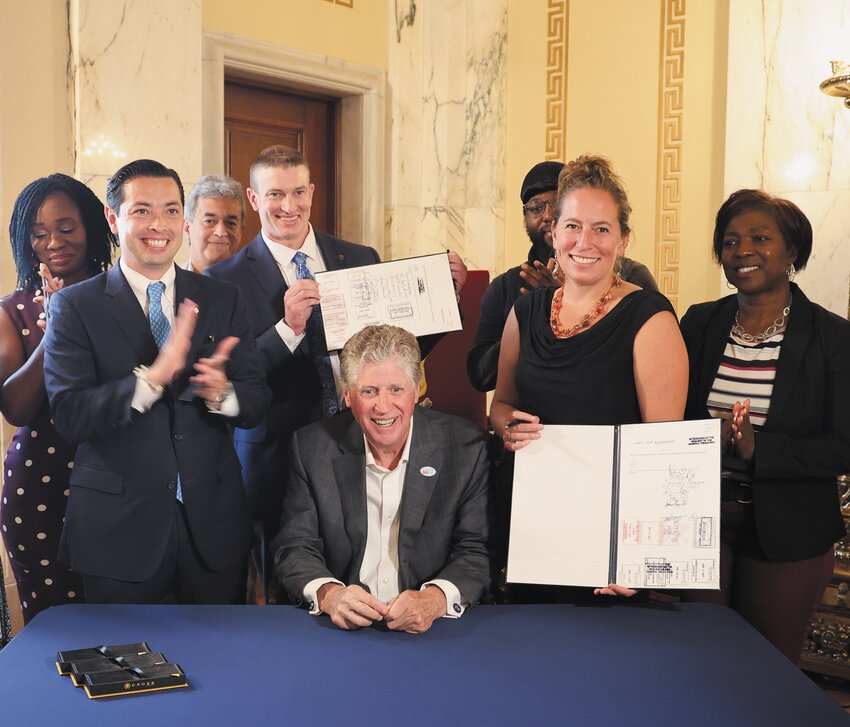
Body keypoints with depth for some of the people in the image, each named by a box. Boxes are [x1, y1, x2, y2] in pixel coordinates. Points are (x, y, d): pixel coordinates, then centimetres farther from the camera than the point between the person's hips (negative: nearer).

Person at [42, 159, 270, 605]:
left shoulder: (222, 300, 5)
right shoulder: (75, 306, -3)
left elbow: (257, 404, 1)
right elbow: (68, 415, -13)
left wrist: (222, 393, -22)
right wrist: (151, 377, -28)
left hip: (212, 524, 3)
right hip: (120, 529, -2)